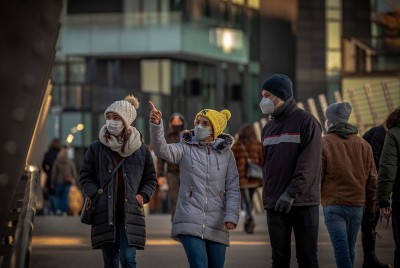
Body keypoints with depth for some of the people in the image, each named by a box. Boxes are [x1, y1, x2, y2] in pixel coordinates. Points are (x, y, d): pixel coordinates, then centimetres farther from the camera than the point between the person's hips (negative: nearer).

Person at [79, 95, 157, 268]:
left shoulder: (141, 149, 3)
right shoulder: (97, 148, 3)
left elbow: (151, 179, 14)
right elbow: (85, 177, 8)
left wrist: (143, 196, -3)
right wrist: (96, 195, -8)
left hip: (130, 215, -1)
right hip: (105, 214, 1)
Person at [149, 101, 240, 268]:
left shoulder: (226, 154, 8)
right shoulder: (186, 149, 4)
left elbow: (233, 189, 5)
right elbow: (162, 150, -16)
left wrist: (231, 216, -8)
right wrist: (156, 124, -32)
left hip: (216, 224, 2)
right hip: (190, 222, -2)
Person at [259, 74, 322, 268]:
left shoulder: (306, 121, -4)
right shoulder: (268, 128, 16)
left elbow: (308, 163, -13)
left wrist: (292, 193, -20)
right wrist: (268, 196, 7)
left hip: (303, 203, -5)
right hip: (275, 205, 5)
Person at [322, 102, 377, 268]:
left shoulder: (324, 144, -5)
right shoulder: (363, 144, 9)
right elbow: (372, 178, 11)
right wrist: (370, 206, 19)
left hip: (333, 204, -5)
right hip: (357, 204, 5)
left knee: (341, 249, -9)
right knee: (350, 249, 15)